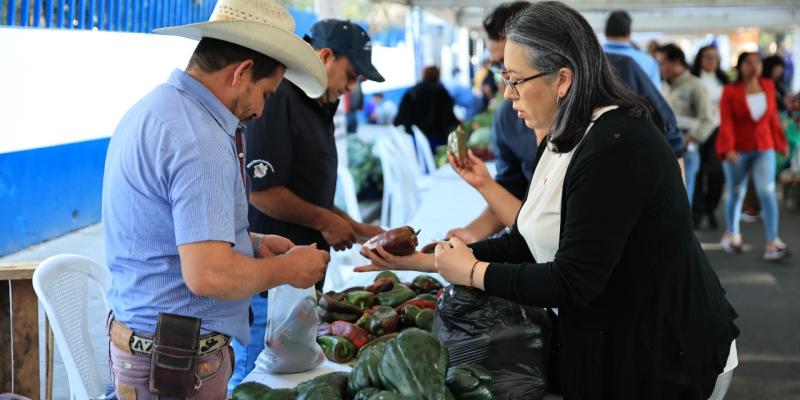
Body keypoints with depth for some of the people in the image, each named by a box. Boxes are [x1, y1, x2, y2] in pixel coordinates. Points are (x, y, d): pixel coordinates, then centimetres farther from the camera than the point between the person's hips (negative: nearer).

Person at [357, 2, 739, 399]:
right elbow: (526, 242, 8)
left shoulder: (616, 146, -26)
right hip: (607, 349, 9)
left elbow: (572, 282, -27)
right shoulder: (562, 140, 5)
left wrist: (471, 272, -15)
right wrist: (427, 260, 2)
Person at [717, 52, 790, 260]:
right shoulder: (730, 91, -9)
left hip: (764, 148, 2)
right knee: (736, 193, 12)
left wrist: (780, 143, 15)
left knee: (767, 192, -11)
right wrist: (728, 149, -27)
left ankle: (772, 242, -11)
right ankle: (731, 234, 33)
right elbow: (726, 123, -15)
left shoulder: (768, 86, 2)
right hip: (738, 150, -2)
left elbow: (773, 118, 11)